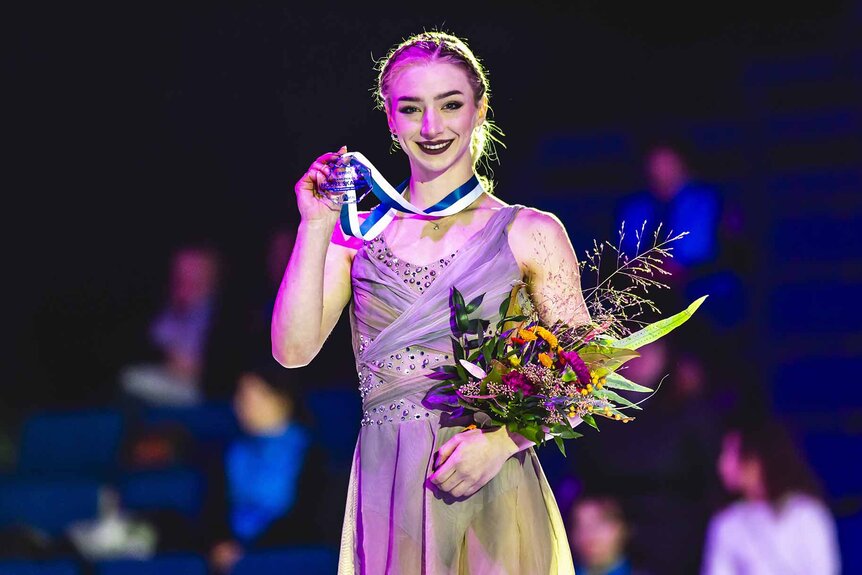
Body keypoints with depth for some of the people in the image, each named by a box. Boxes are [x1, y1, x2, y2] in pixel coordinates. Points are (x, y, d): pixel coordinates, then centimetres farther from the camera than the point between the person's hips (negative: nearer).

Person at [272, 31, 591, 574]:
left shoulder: (530, 234, 2)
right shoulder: (360, 232, 9)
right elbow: (294, 349, -1)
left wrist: (503, 438, -17)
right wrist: (316, 228, -5)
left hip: (492, 494, -1)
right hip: (386, 488, 2)